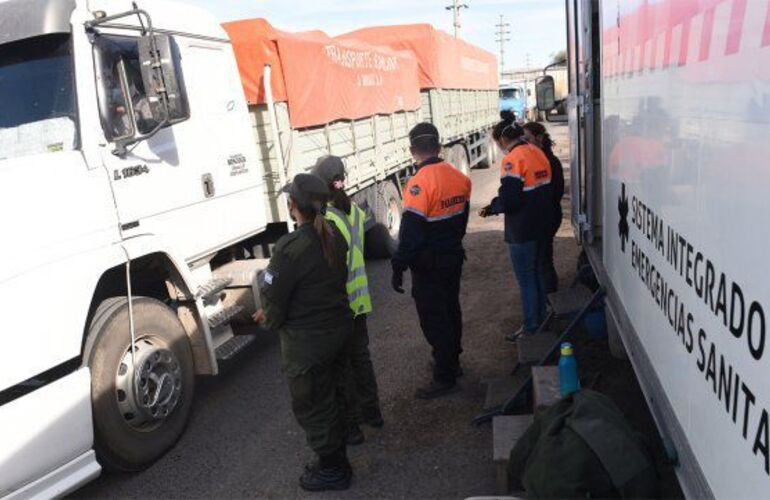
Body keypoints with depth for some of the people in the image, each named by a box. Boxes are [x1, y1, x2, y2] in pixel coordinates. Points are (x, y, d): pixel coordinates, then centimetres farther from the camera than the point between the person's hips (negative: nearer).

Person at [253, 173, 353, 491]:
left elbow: (272, 294, -17)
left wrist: (272, 322, 6)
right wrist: (273, 313, 12)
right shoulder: (334, 237, 0)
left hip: (307, 341, -8)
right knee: (331, 399, 23)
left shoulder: (291, 247, -26)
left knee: (311, 407, 13)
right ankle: (336, 461, 40)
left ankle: (332, 471, 29)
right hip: (339, 328, 8)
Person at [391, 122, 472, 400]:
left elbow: (410, 232, -23)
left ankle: (445, 378, 13)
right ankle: (451, 362, 38)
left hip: (428, 265, -8)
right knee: (451, 310, 21)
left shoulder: (420, 183, -23)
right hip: (454, 257, 8)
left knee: (434, 319, 3)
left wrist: (399, 268, -16)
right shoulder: (458, 177, 1)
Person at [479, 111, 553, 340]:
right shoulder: (538, 153, 6)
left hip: (522, 230, -9)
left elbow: (508, 200, -25)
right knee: (537, 272, 21)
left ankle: (531, 327, 16)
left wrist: (490, 208, -5)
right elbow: (547, 189, 12)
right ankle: (540, 318, 34)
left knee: (526, 279, 4)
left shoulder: (512, 160, -20)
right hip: (542, 225, 9)